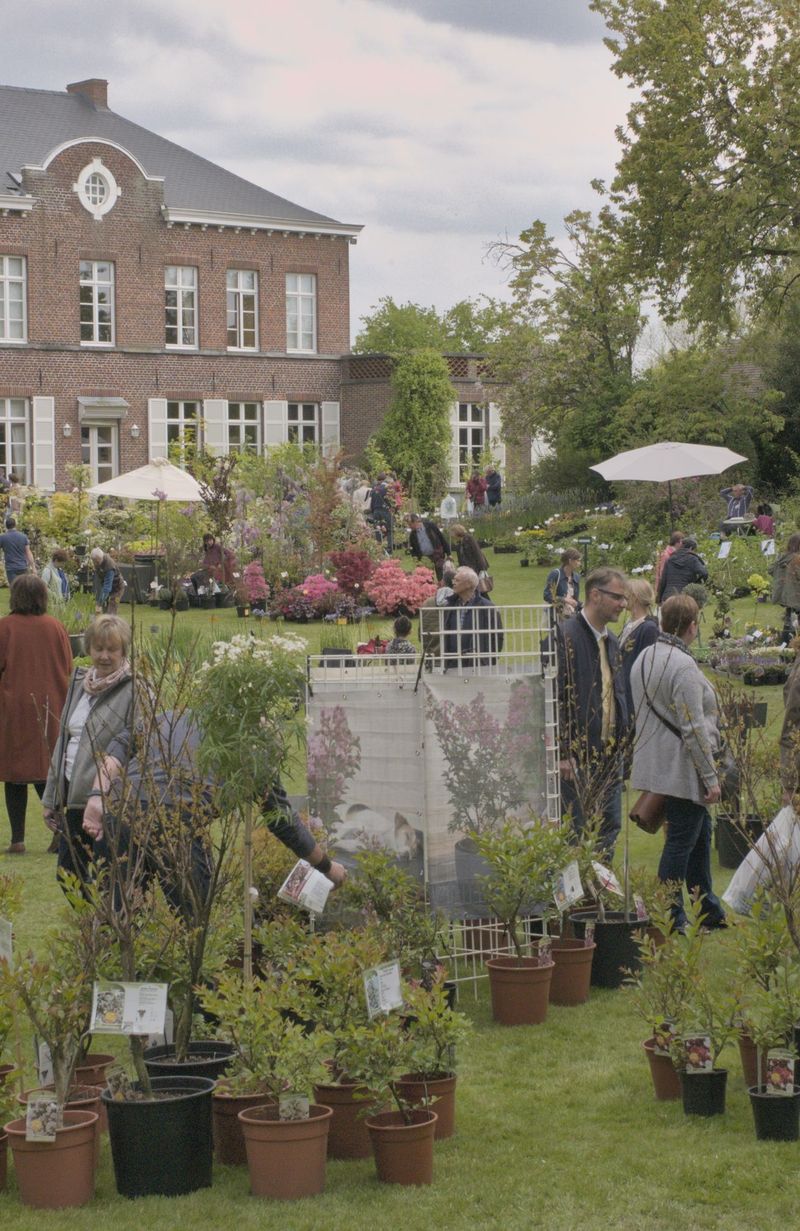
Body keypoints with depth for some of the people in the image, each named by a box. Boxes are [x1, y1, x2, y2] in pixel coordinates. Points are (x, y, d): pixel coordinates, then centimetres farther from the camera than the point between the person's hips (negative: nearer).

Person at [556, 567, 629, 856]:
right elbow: (556, 697, -16)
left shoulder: (611, 640, 16)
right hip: (577, 756, -8)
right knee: (580, 832, -6)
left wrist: (621, 742, 16)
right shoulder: (565, 635, -13)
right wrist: (563, 753, -19)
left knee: (609, 830, 10)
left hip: (609, 754, 8)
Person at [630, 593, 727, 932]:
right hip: (683, 771, -10)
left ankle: (710, 911, 28)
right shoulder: (683, 667, -20)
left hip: (655, 763, 10)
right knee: (680, 842, -1)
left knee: (700, 835, 19)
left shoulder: (643, 659, 9)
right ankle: (670, 918, 5)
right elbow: (694, 728, -22)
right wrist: (711, 777, -16)